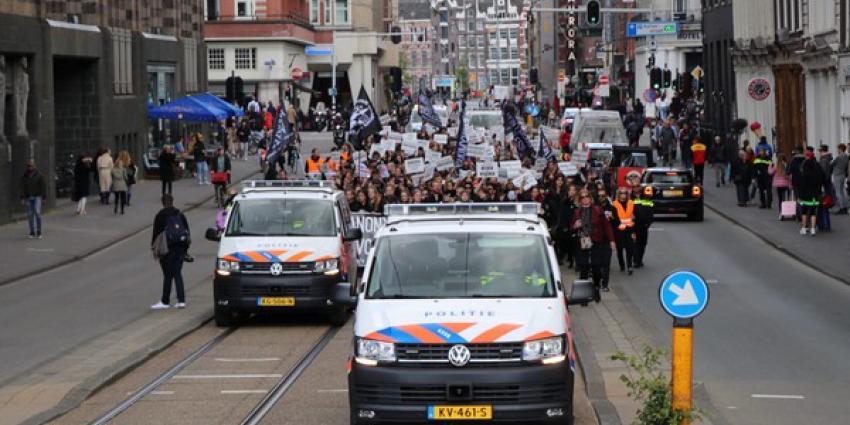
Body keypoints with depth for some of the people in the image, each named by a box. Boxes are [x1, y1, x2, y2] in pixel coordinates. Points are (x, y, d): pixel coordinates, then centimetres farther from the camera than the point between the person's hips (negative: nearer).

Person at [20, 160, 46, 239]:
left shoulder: (39, 175, 0)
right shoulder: (25, 176, 7)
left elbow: (43, 186, 0)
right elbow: (22, 187, 7)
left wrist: (44, 197, -4)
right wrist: (22, 198, -2)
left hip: (37, 197, -3)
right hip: (28, 198, 3)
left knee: (37, 212, -16)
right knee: (30, 215, 3)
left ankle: (38, 232, -7)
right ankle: (32, 233, 10)